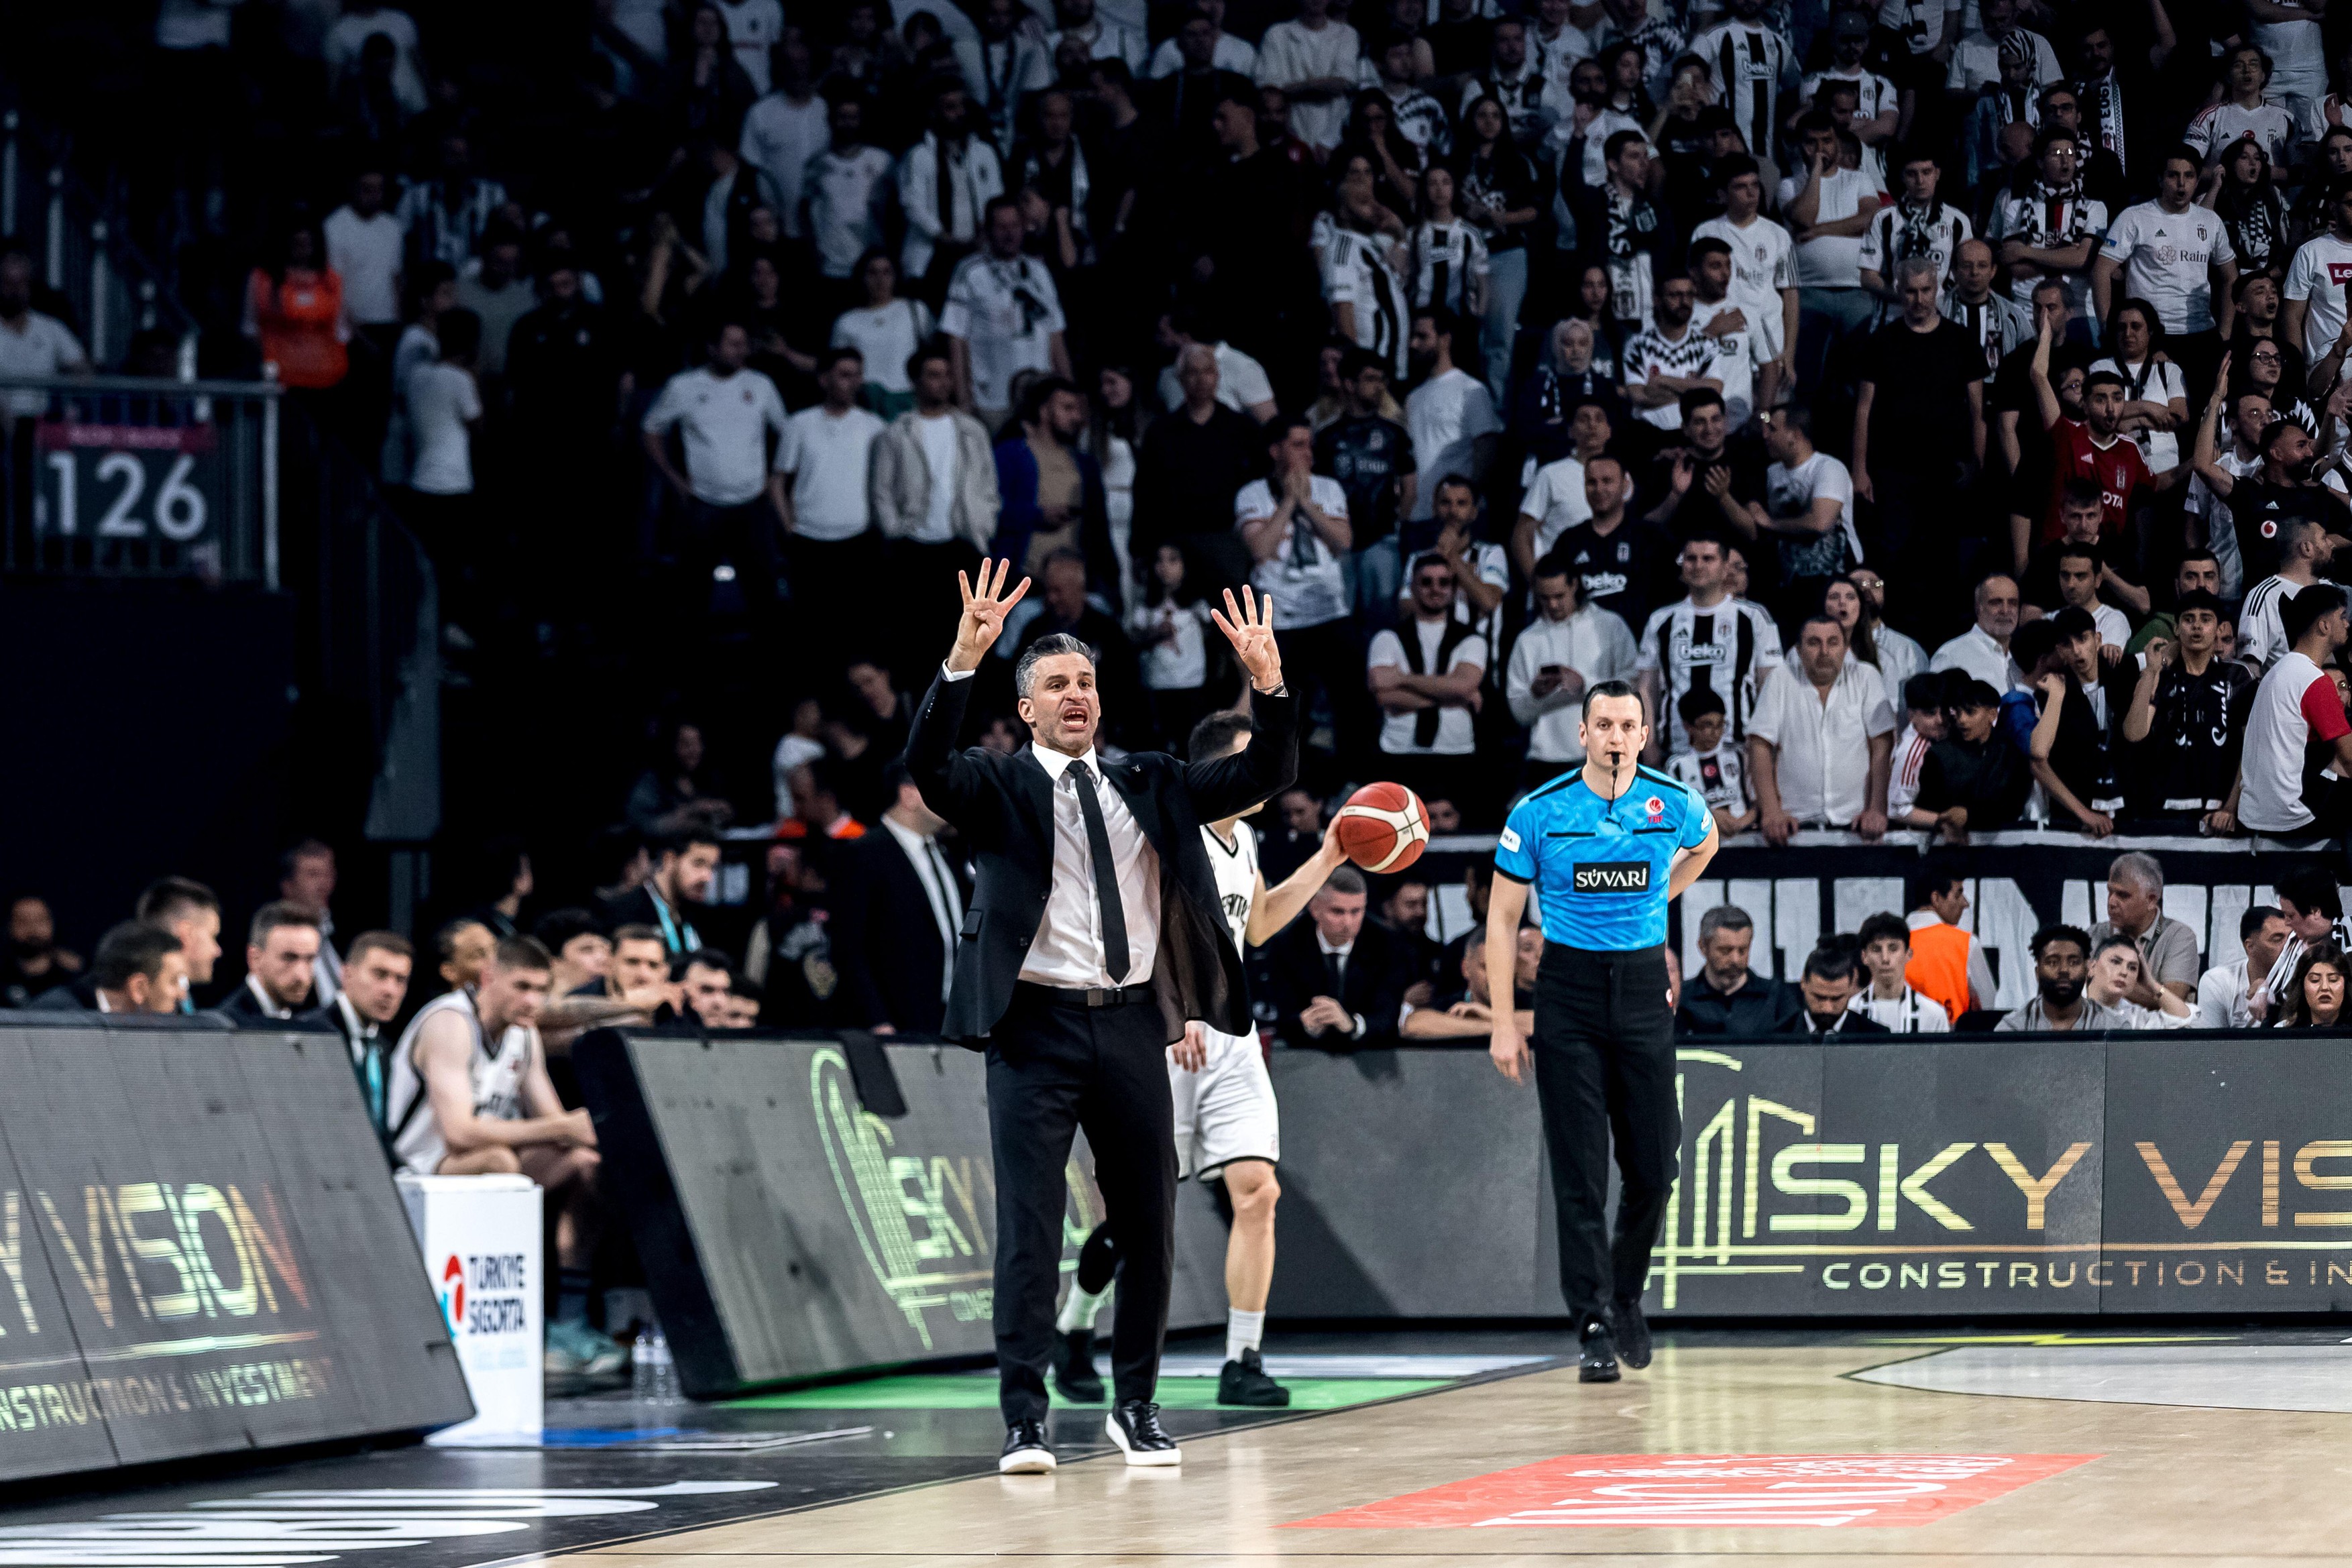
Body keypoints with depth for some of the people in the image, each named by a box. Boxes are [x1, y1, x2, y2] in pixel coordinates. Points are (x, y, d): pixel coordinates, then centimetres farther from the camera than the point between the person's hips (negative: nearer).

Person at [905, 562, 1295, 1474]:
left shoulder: (1148, 788, 14)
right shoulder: (1000, 788, 3)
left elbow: (1262, 777, 9)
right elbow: (927, 766, -17)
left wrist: (1269, 684, -8)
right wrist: (964, 662, -31)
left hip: (1131, 1025, 4)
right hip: (1037, 1027, -4)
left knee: (1149, 1225, 8)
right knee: (1029, 1227, -7)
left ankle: (1136, 1406, 22)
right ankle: (1024, 1420, -4)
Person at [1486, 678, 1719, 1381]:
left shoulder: (1675, 805, -2)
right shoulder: (1539, 813, -7)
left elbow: (1704, 845, 25)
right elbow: (1502, 919, -1)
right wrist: (1503, 1024, -5)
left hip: (1643, 989, 2)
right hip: (1568, 992, -2)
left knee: (1653, 1164, 3)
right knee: (1579, 1172, -5)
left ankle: (1626, 1296, 27)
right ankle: (1594, 1327, -1)